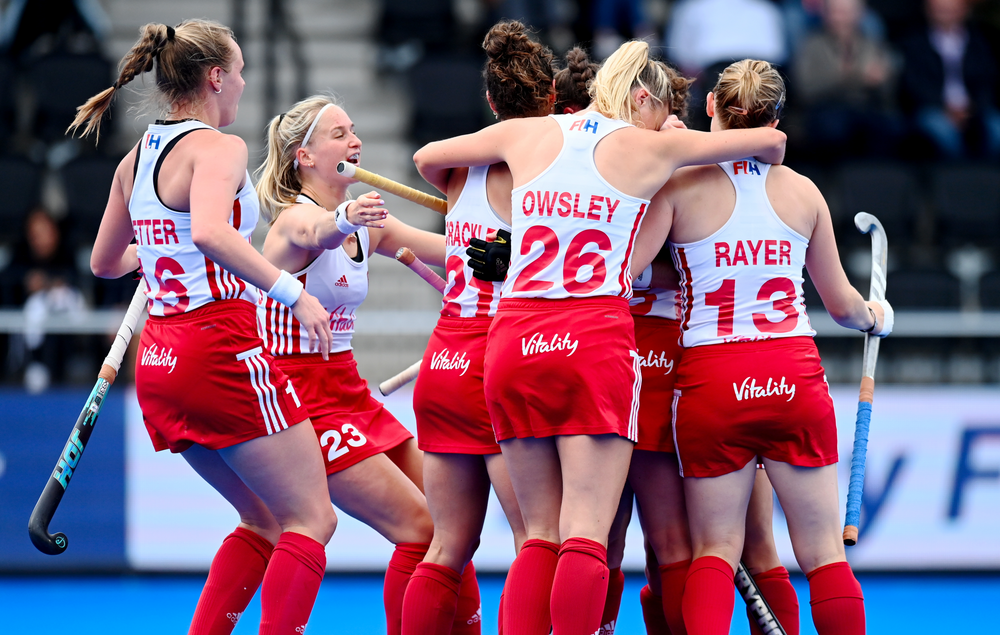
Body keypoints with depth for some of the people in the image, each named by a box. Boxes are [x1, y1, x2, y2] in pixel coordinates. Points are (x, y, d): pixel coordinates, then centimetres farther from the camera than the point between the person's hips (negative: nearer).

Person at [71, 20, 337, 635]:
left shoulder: (137, 158, 13)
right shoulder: (218, 147, -11)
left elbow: (105, 262, 26)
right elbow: (210, 232, -31)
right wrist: (293, 291, -29)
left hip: (160, 360, 9)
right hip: (222, 348, -9)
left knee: (263, 520, 19)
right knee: (312, 520, -1)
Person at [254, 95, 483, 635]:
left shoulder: (367, 221, 10)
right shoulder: (297, 217, -16)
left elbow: (458, 249, 8)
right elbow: (316, 234, -41)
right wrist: (343, 221, -63)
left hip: (348, 393, 9)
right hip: (305, 399, -9)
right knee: (419, 527, -14)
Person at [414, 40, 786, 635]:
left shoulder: (527, 135, 15)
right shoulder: (651, 147, 8)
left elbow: (427, 158, 30)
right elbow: (773, 140, 19)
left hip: (514, 340, 4)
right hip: (596, 337, -4)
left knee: (541, 535, 9)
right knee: (586, 537, -8)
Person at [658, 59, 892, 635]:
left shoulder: (679, 185, -3)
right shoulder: (803, 192, 5)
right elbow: (843, 305, 15)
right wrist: (877, 317, 36)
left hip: (709, 377, -1)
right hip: (794, 375, 1)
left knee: (716, 549, 5)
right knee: (825, 553, 6)